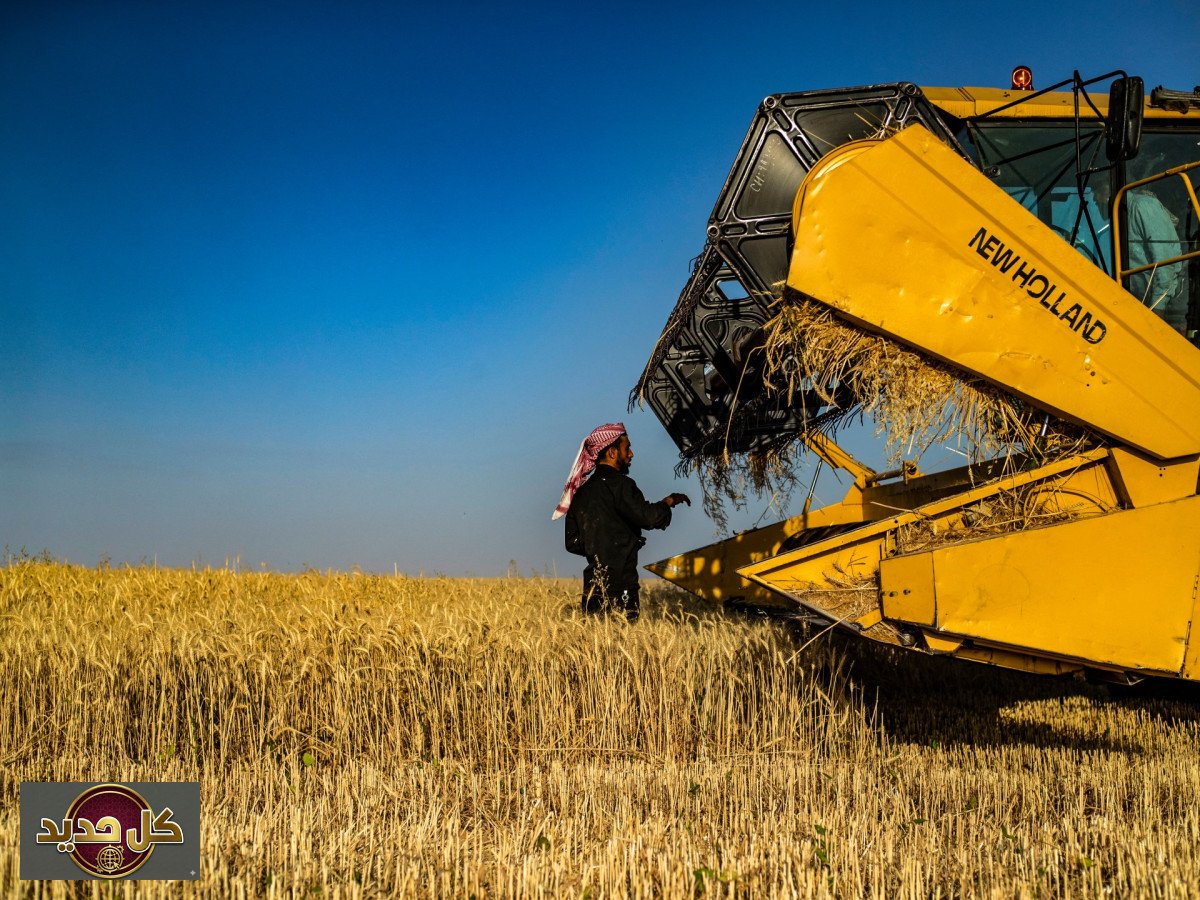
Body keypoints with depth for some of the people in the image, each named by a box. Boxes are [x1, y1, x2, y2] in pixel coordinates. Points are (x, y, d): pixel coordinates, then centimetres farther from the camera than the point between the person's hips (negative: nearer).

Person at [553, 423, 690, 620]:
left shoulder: (581, 491, 15)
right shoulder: (619, 484, -9)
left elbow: (572, 542, 16)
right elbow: (649, 517, -20)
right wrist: (668, 502, -1)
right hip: (620, 585, -8)